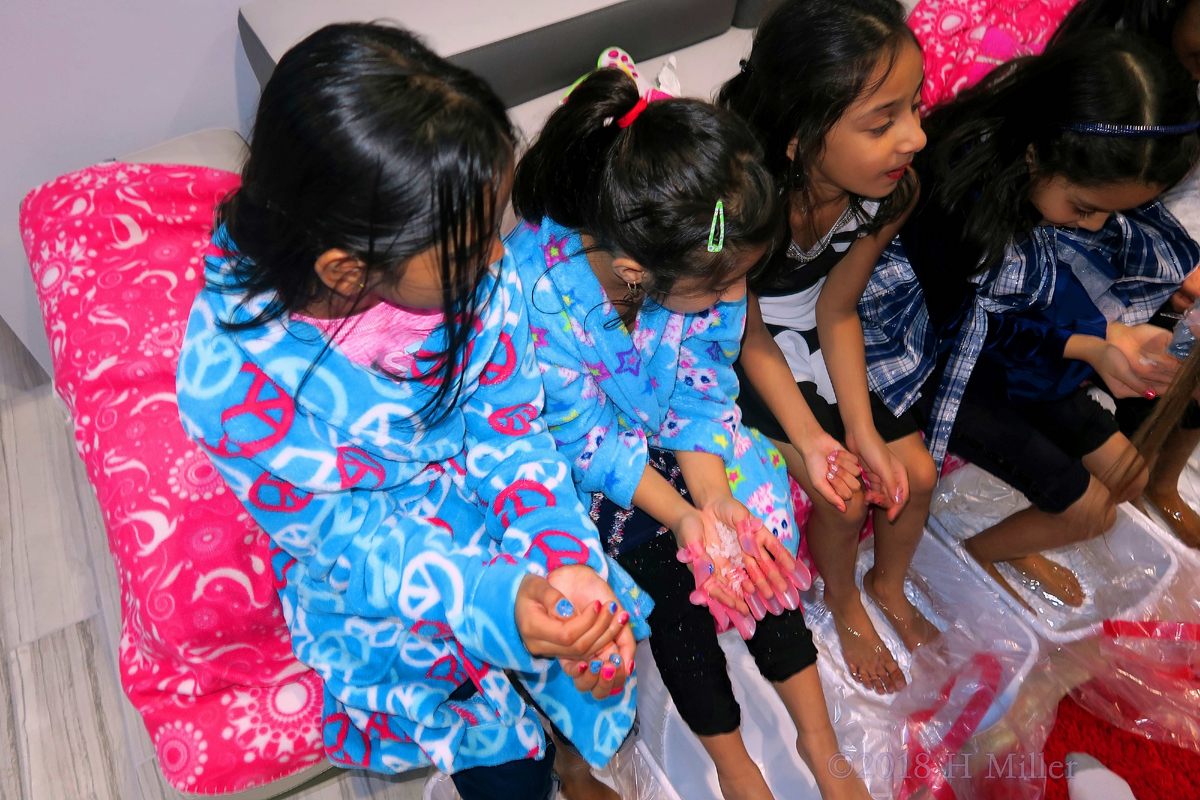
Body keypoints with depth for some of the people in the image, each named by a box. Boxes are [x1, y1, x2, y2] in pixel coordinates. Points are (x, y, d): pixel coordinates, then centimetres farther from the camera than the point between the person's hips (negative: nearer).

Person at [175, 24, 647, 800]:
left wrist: (567, 560, -26)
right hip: (371, 574, -3)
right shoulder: (233, 378, -31)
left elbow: (507, 422, -12)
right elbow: (352, 541, -23)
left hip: (489, 502, 4)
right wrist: (499, 604, -39)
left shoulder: (462, 266, -20)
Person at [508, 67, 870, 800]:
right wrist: (682, 517, -32)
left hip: (678, 443, 4)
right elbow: (588, 439, -25)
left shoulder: (704, 265, -22)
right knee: (666, 571, -18)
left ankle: (818, 738, 12)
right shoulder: (537, 288, -36)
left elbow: (702, 394, -12)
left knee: (755, 539, -11)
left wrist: (715, 497, -25)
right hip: (585, 467, -3)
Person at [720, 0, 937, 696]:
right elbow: (748, 337, -21)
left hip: (817, 346, 5)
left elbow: (836, 312, -10)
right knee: (844, 497, -12)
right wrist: (808, 439, -28)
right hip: (730, 360, -5)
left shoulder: (891, 191, -21)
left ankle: (889, 583, 37)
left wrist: (863, 431, -16)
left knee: (915, 473, 4)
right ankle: (844, 601, 23)